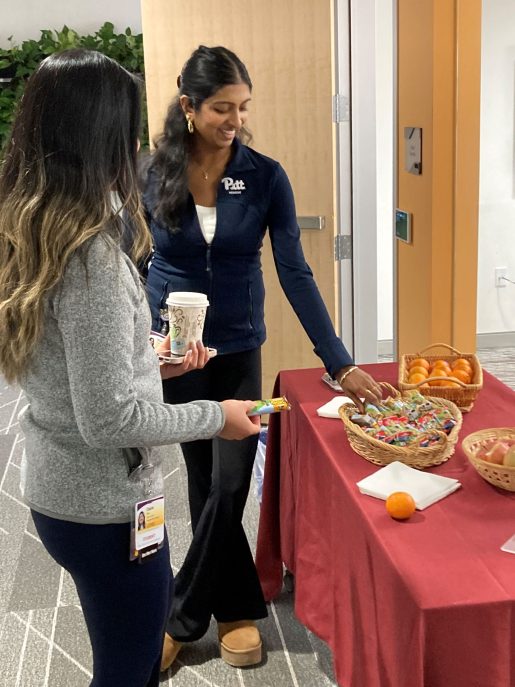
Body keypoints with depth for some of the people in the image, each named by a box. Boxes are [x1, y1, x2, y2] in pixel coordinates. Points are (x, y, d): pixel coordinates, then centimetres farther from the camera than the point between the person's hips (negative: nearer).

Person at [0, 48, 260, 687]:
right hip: (104, 504, -9)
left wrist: (153, 364, 11)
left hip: (56, 486, 9)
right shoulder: (92, 255, -26)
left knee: (144, 628, 28)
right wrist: (216, 415, -13)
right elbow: (109, 419, -25)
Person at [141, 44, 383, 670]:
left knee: (227, 486, 0)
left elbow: (295, 274, -11)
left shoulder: (266, 178, -9)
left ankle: (181, 618, 21)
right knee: (206, 483, 10)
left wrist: (341, 364, -16)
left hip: (238, 354, 0)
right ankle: (236, 608, 29)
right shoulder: (152, 175, -8)